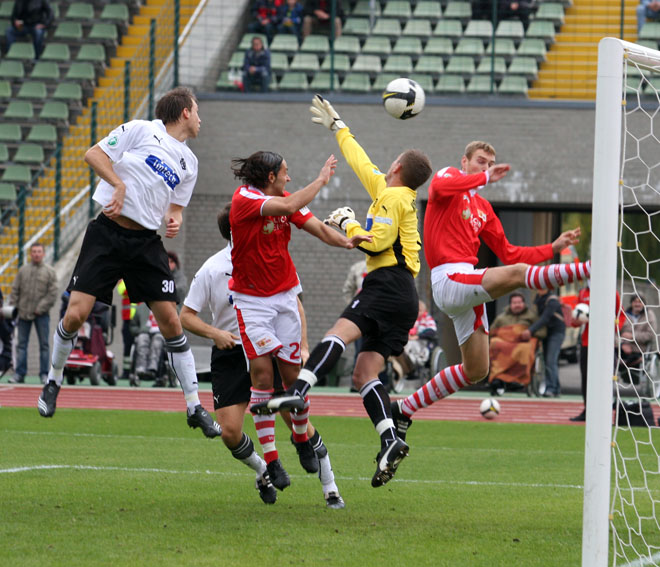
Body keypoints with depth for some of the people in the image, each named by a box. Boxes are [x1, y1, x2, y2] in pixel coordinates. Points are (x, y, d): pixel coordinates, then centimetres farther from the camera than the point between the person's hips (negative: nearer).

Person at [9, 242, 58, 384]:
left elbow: (52, 294, -3)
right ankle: (19, 374, 5)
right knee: (22, 344, 3)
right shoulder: (23, 270, 9)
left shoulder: (50, 271, 2)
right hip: (24, 313, 2)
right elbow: (15, 291, 10)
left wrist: (40, 308, -11)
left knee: (44, 344, -1)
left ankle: (44, 374, 3)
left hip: (42, 314, -2)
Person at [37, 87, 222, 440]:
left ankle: (195, 408, 2)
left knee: (170, 320, -4)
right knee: (76, 314, -10)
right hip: (108, 233, -4)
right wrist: (119, 185, -15)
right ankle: (53, 381, 16)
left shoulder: (188, 162, 17)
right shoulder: (141, 130, 0)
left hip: (147, 242, 4)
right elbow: (94, 154, -2)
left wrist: (174, 220, 0)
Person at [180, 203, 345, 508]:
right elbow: (186, 316, -2)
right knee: (230, 431, -10)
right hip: (230, 354, 0)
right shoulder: (212, 269, -7)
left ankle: (330, 487, 0)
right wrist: (215, 333, -20)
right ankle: (262, 471, 22)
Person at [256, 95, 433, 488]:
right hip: (403, 297, 9)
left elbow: (376, 242, -13)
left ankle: (298, 391, -53)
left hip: (388, 284, -9)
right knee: (365, 372, 0)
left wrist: (347, 224, 1)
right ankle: (390, 444, -16)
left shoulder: (392, 197, -1)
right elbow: (362, 164, 40)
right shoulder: (399, 195, 27)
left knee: (340, 333, -30)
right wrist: (338, 127, 47)